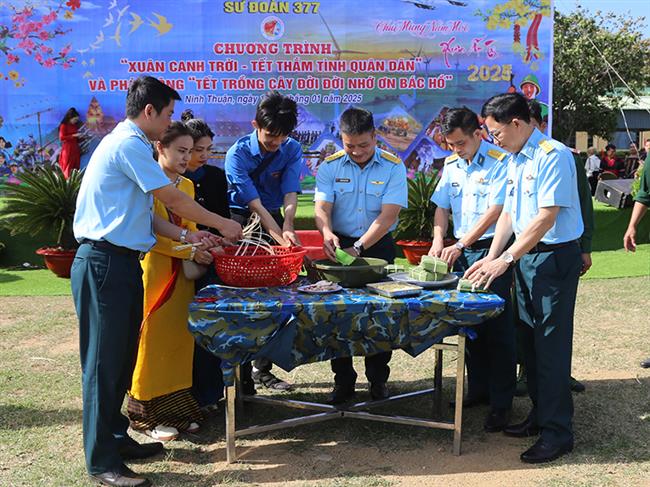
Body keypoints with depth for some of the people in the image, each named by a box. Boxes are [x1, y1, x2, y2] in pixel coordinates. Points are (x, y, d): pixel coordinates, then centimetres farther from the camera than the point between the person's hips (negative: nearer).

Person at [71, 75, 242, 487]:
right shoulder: (129, 144, -13)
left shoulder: (128, 143, 19)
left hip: (122, 263, 10)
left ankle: (115, 438, 27)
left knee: (123, 358, 16)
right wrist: (223, 225, 0)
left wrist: (185, 236, 9)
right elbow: (173, 199, -11)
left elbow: (143, 215, 18)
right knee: (104, 362, -4)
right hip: (105, 263, -10)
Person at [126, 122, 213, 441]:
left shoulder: (187, 185, 13)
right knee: (153, 340, 0)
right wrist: (190, 252, -17)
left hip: (181, 273, 7)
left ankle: (177, 407, 19)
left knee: (180, 338, 9)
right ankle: (149, 414, 10)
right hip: (153, 271, -7)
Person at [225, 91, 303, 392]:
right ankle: (239, 370, 3)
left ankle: (263, 368, 17)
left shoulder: (292, 150, -5)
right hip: (240, 221, -4)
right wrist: (279, 238, -32)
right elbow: (254, 204, -23)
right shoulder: (238, 154, -17)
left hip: (275, 220, 4)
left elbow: (290, 193, -14)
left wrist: (287, 227, -34)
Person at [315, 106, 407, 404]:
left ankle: (378, 380, 19)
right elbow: (322, 207, -11)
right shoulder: (330, 167, -2)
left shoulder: (393, 167, -7)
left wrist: (358, 248, -24)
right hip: (339, 245, 2)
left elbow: (388, 215, -15)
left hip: (378, 247, -1)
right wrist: (327, 233, -33)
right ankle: (343, 382, 16)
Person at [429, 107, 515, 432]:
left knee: (498, 328, -4)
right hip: (462, 251, 7)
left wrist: (460, 245, -21)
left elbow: (495, 211, -19)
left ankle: (501, 403, 4)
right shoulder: (451, 164, 10)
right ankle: (478, 389, 26)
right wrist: (438, 240, -5)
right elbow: (442, 206, 12)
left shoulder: (499, 162, -12)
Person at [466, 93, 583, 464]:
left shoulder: (553, 156, -17)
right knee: (531, 341, 15)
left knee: (551, 346, -5)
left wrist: (505, 260, -22)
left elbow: (547, 216, -23)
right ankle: (540, 416, 29)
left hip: (554, 256, -9)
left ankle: (557, 433, 5)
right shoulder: (515, 160, 11)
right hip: (524, 255, 9)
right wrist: (491, 258, 5)